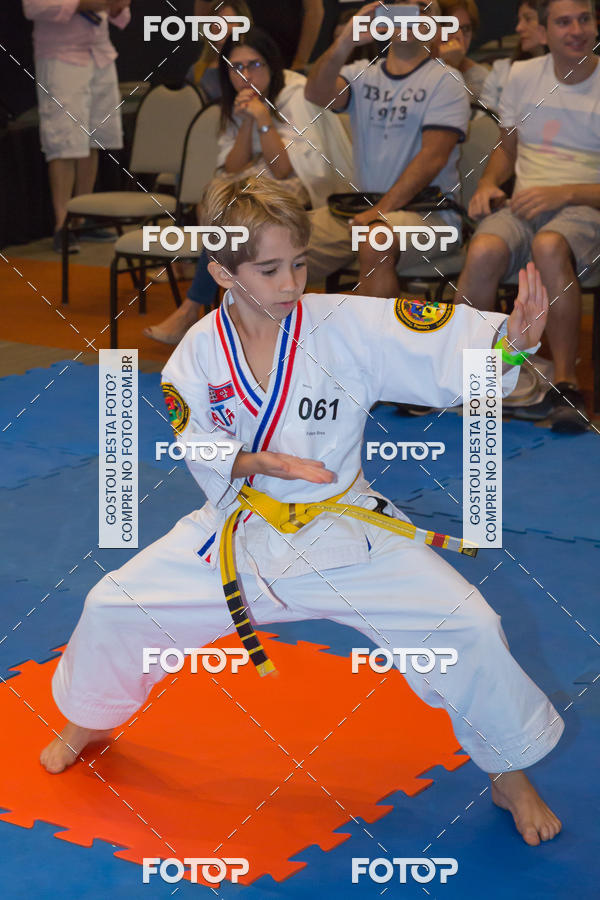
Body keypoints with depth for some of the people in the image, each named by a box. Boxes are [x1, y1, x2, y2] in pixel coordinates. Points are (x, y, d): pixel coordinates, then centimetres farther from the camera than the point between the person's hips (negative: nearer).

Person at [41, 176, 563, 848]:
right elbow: (199, 455, -5)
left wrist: (511, 336, -47)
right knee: (113, 608, 1)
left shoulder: (346, 326, -17)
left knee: (468, 629, -13)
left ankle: (510, 778, 13)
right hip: (239, 538, 2)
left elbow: (444, 347, -27)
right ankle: (89, 720, 36)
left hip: (349, 536, -1)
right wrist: (256, 462, -26)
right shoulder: (200, 351, -10)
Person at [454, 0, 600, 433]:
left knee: (549, 245, -40)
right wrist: (488, 182, 5)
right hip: (522, 204, 3)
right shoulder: (523, 76, 15)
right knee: (485, 251, -33)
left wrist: (562, 193, -16)